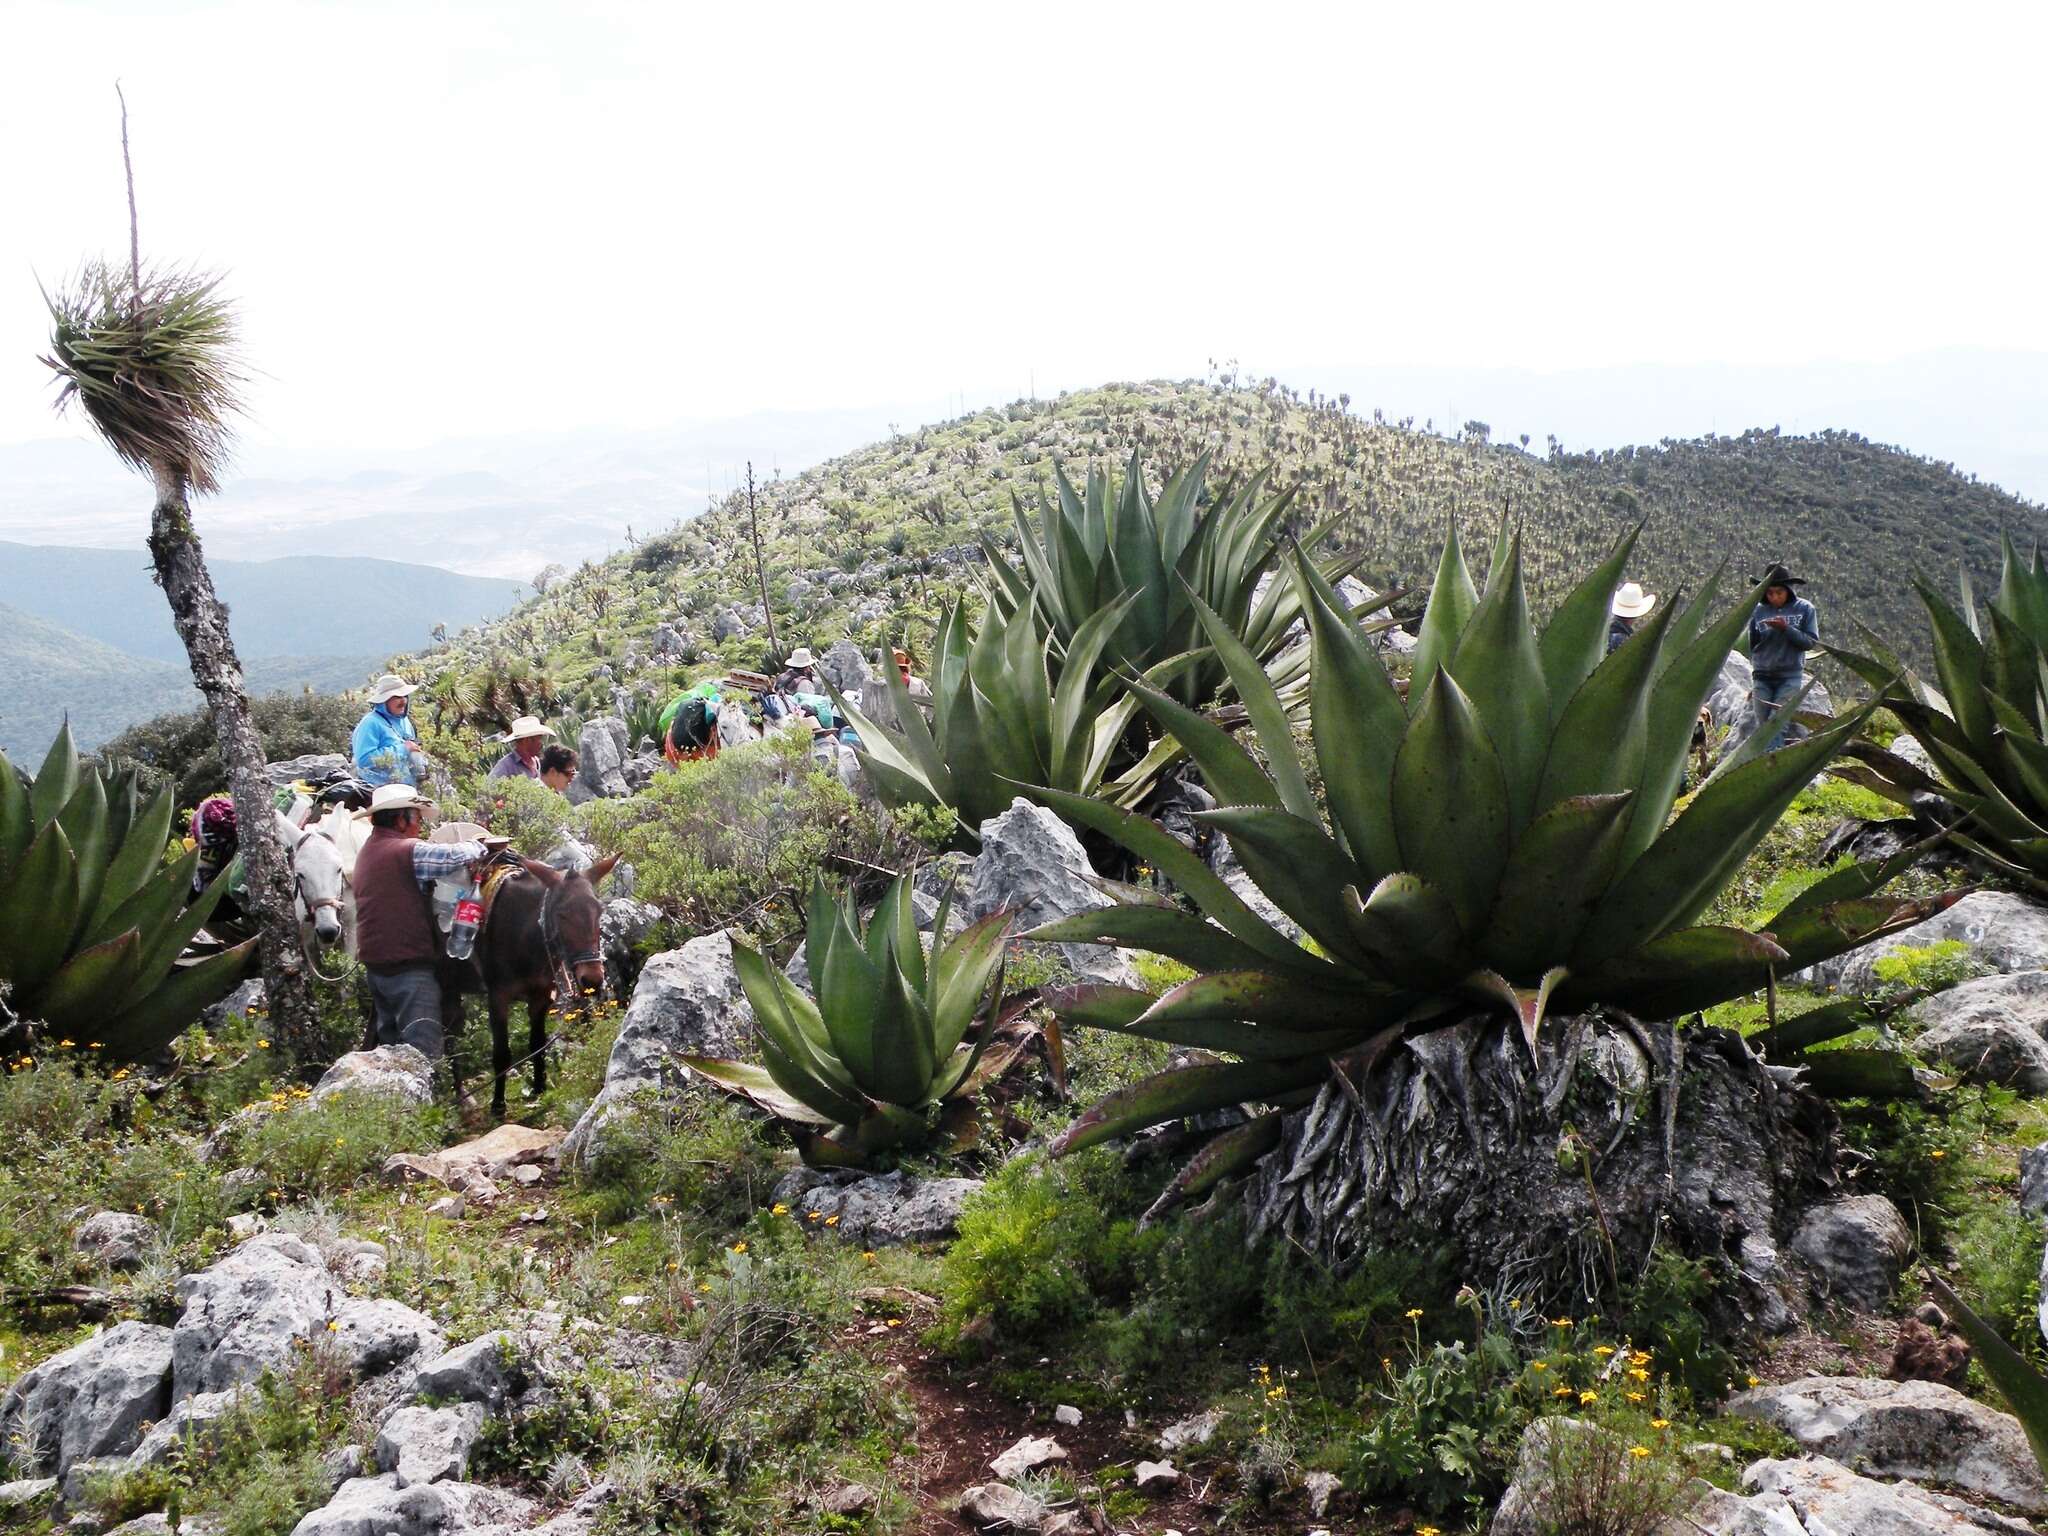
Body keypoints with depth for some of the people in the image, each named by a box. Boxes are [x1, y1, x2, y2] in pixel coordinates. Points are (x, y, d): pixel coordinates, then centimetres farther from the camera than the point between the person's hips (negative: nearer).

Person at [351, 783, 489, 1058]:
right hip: (410, 965, -9)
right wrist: (483, 848, 1)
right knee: (423, 1047, -9)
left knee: (390, 1042, 17)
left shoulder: (367, 852, 15)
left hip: (375, 961, 9)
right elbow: (459, 856, -21)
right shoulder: (410, 851, -15)